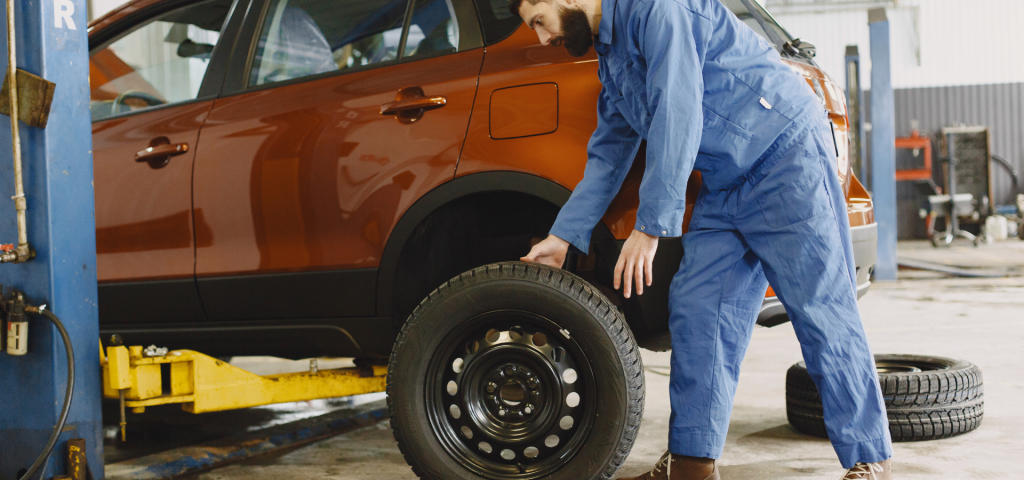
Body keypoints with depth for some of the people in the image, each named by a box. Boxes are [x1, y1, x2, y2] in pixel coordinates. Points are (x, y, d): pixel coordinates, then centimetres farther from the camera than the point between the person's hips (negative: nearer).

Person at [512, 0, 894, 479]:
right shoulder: (610, 58, 15)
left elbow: (677, 119, -23)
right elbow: (607, 157, 21)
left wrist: (649, 227, -22)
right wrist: (563, 237, 15)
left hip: (787, 156, -9)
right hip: (725, 186, 9)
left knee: (821, 313, -8)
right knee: (694, 309, 2)